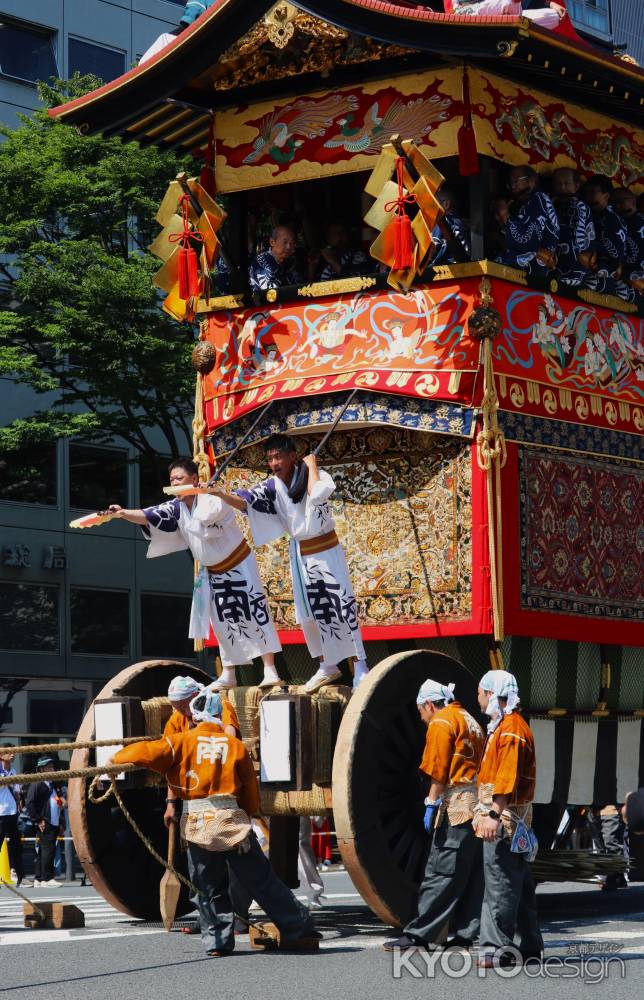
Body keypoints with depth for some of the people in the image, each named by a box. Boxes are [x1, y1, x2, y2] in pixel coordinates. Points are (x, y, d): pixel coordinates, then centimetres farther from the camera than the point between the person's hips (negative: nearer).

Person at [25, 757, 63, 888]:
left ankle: (38, 879, 14)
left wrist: (60, 822, 18)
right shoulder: (37, 784, -7)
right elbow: (30, 803, -14)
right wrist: (38, 821, -16)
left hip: (54, 823, 9)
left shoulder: (52, 784, 20)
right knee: (48, 849, -12)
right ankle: (47, 878, -11)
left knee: (43, 851, 11)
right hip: (45, 824, -9)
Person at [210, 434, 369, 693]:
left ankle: (360, 666, -1)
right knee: (309, 612, 6)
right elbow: (244, 502, -15)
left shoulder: (316, 476, -16)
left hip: (326, 550, -5)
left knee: (342, 606, -6)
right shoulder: (272, 486, -4)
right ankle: (328, 666, 19)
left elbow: (317, 495, -37)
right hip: (299, 553, 5)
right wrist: (218, 494, -31)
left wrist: (311, 465, -23)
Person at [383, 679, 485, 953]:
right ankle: (464, 935, 8)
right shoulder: (469, 720, 22)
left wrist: (431, 804, -9)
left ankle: (418, 935, -9)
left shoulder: (441, 723, -4)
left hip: (456, 806, -9)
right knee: (471, 876, 8)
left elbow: (438, 771, -12)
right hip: (479, 805, 9)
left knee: (440, 874, -9)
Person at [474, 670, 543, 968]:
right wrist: (488, 814, 22)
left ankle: (498, 948, -11)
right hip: (507, 821, 11)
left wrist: (494, 814, -27)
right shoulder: (502, 726, 21)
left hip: (505, 820, -11)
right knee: (519, 885, 12)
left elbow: (508, 777, -22)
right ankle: (530, 946, 17)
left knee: (500, 885, -10)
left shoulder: (511, 728, -12)